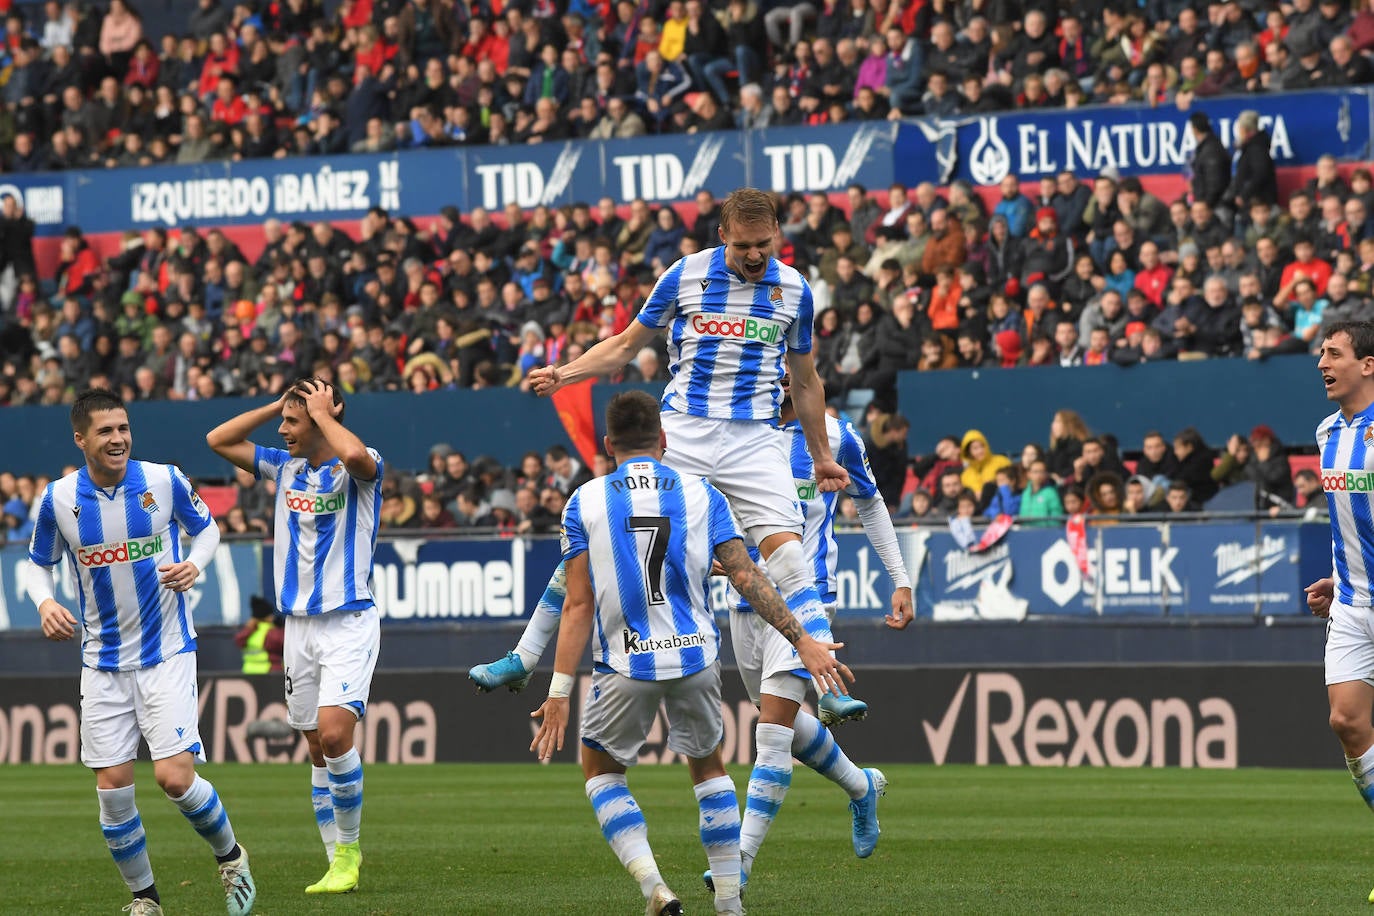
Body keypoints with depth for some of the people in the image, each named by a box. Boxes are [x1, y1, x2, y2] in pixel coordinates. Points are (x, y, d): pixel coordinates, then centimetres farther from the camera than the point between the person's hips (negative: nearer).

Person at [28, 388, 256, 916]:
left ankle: (230, 857, 15)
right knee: (112, 787, -2)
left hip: (166, 654, -2)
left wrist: (194, 564, -11)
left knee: (175, 778, -13)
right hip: (103, 662, 2)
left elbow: (205, 527, 10)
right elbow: (39, 562, 11)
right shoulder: (59, 498, -5)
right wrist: (45, 602, -10)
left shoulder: (164, 480, -8)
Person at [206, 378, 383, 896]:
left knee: (333, 734, -21)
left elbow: (355, 455, -33)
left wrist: (322, 412, -16)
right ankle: (339, 861, 12)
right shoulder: (286, 467, 12)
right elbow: (218, 440, 15)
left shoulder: (358, 470, -8)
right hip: (298, 624, 7)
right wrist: (276, 404, 7)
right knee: (319, 752, 6)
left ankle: (349, 846, -4)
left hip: (348, 623, -7)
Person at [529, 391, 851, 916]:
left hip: (626, 664, -2)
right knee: (708, 768, 22)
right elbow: (747, 577, -5)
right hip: (695, 656, 2)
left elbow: (578, 605, -6)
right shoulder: (701, 495, 1)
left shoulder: (585, 502, -2)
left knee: (601, 771, 17)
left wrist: (559, 695, -4)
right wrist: (803, 642, -2)